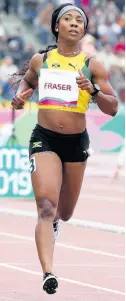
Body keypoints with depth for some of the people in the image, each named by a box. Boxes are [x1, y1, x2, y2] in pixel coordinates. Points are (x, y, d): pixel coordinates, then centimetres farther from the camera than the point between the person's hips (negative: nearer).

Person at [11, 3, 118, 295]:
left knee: (65, 212, 19)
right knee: (46, 207, -20)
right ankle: (48, 273, -28)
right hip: (44, 139, -1)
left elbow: (113, 108, -5)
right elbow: (27, 79, 25)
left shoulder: (92, 65, -3)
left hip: (77, 142, 1)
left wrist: (93, 90, -23)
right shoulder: (40, 60, 2)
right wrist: (20, 95, 4)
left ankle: (54, 219, 58)